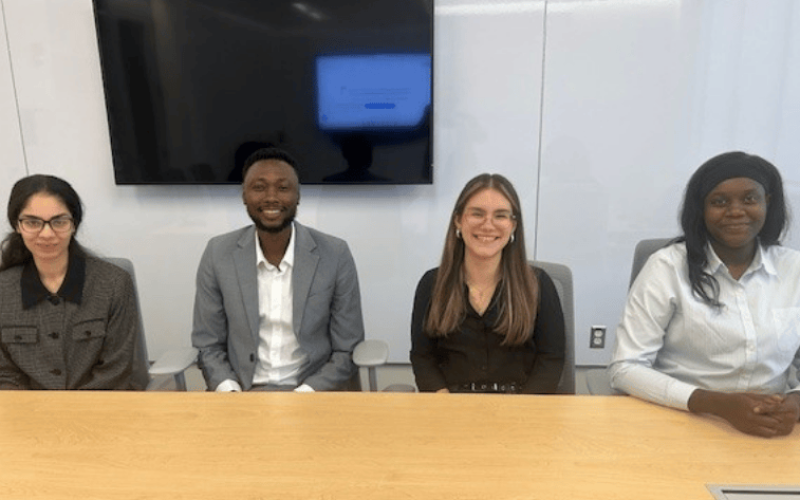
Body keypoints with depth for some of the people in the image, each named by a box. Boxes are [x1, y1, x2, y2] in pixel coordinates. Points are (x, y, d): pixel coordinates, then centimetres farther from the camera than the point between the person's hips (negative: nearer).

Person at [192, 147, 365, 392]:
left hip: (311, 390, -1)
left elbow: (348, 352, -2)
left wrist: (302, 398, -13)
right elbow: (208, 346, 5)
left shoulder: (335, 256, -7)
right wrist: (230, 392, -11)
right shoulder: (218, 255, -2)